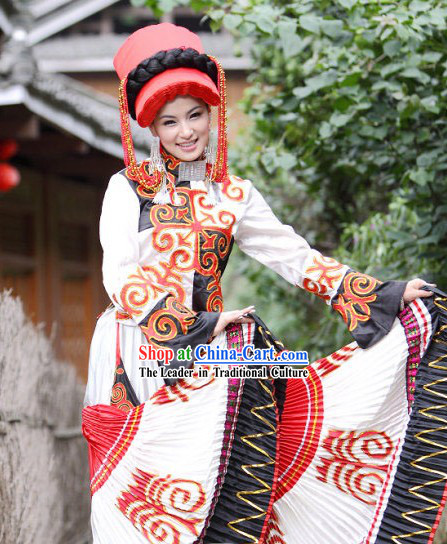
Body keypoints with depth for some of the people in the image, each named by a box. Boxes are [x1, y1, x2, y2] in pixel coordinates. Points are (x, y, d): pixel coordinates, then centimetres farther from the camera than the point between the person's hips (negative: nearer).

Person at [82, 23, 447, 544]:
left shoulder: (232, 195, 12)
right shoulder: (129, 188, 3)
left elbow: (296, 257, 9)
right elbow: (121, 280, -8)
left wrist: (385, 294, 0)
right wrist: (195, 326, -19)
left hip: (204, 355, 2)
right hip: (135, 356, -2)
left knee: (203, 492, -7)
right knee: (140, 488, -6)